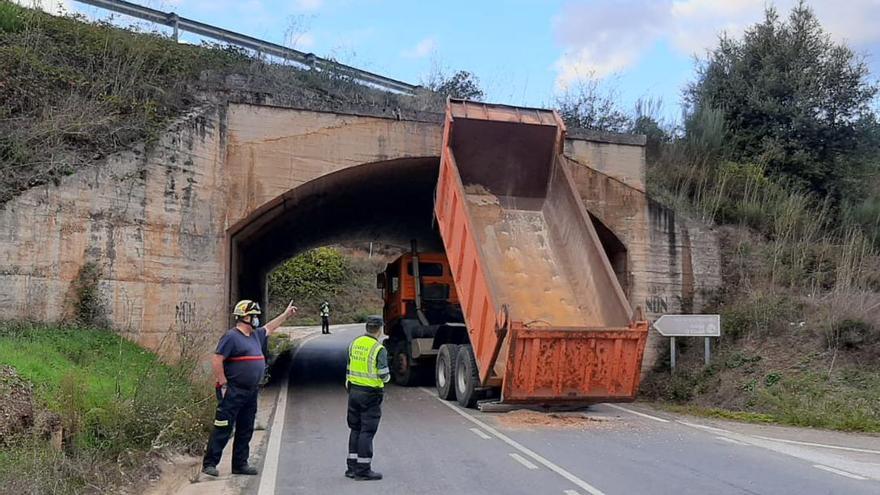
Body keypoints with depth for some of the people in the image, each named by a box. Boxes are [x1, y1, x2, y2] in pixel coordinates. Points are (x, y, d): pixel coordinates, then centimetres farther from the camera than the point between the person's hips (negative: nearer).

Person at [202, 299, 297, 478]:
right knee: (223, 430, -5)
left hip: (251, 393, 9)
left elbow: (268, 328, 36)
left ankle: (240, 464, 22)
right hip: (233, 393, -9)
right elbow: (216, 360, -17)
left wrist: (286, 314, 39)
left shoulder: (255, 335, 14)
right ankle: (209, 464, 3)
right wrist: (223, 385, -17)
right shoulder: (232, 336, -13)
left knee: (245, 431, 13)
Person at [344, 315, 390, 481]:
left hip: (354, 391, 7)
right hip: (370, 394, -7)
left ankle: (352, 467, 21)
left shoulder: (354, 344, 6)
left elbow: (349, 369, 12)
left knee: (355, 429, 15)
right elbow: (384, 376, -17)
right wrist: (387, 376, 6)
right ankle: (363, 470, 4)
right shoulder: (379, 349, -15)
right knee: (367, 432, 0)